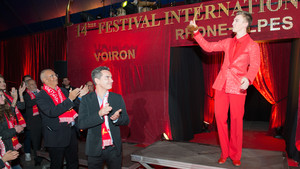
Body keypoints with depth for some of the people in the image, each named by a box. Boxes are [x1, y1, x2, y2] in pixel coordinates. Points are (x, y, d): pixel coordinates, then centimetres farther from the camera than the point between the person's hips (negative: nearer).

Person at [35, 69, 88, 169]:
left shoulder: (63, 91, 7)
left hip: (70, 132, 6)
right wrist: (70, 99, -27)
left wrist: (79, 96, -4)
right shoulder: (40, 97, -11)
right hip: (56, 136, -6)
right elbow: (52, 112, -25)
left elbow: (71, 106, 14)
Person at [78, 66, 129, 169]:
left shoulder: (118, 98, 0)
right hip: (95, 149, -1)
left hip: (114, 148, 2)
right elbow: (81, 124, -12)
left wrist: (117, 118, -20)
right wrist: (99, 114, -25)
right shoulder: (86, 100, -5)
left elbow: (126, 121, 2)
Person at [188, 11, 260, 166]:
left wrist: (248, 79, -30)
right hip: (222, 84, 4)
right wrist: (196, 32, 15)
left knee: (236, 121, 0)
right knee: (220, 117, 2)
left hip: (237, 87, -4)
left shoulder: (252, 45, 3)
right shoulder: (228, 42, 16)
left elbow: (254, 65, -9)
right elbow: (208, 47, 19)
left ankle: (235, 155, 17)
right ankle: (224, 153, 17)